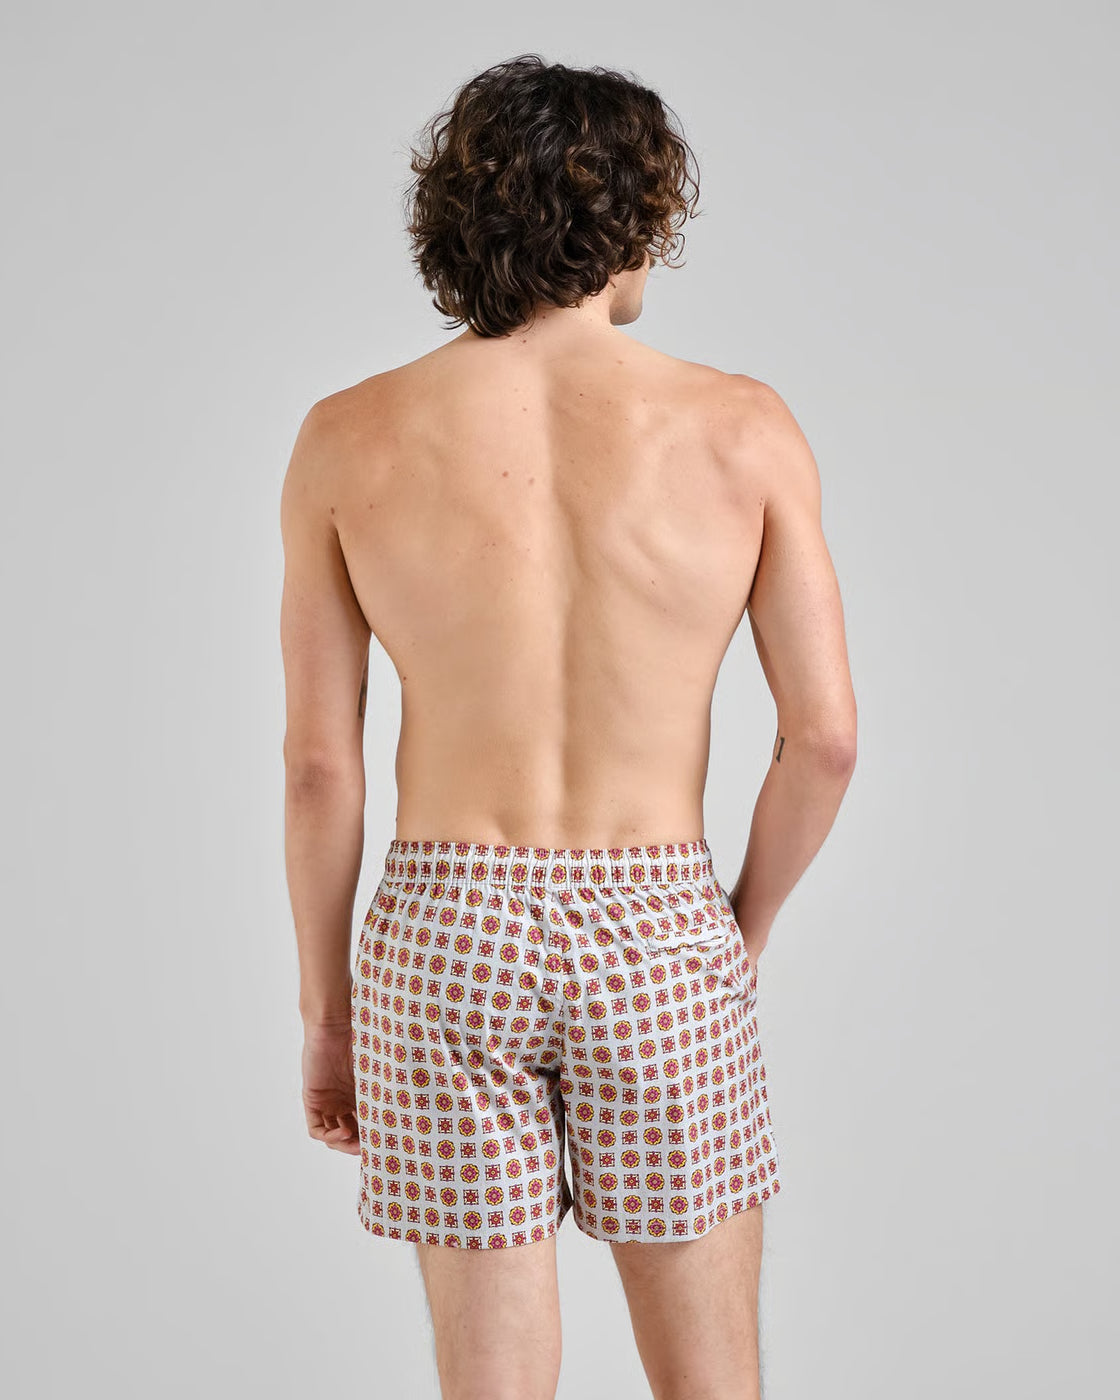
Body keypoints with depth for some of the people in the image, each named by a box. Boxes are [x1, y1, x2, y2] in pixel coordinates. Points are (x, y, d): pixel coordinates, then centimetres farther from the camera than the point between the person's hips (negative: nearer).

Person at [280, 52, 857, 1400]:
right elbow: (825, 734, -5)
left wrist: (324, 1005, 9)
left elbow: (319, 759, -3)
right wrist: (744, 930, 12)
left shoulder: (350, 439, -4)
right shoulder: (741, 425, -5)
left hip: (447, 935, 1)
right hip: (653, 934, 0)